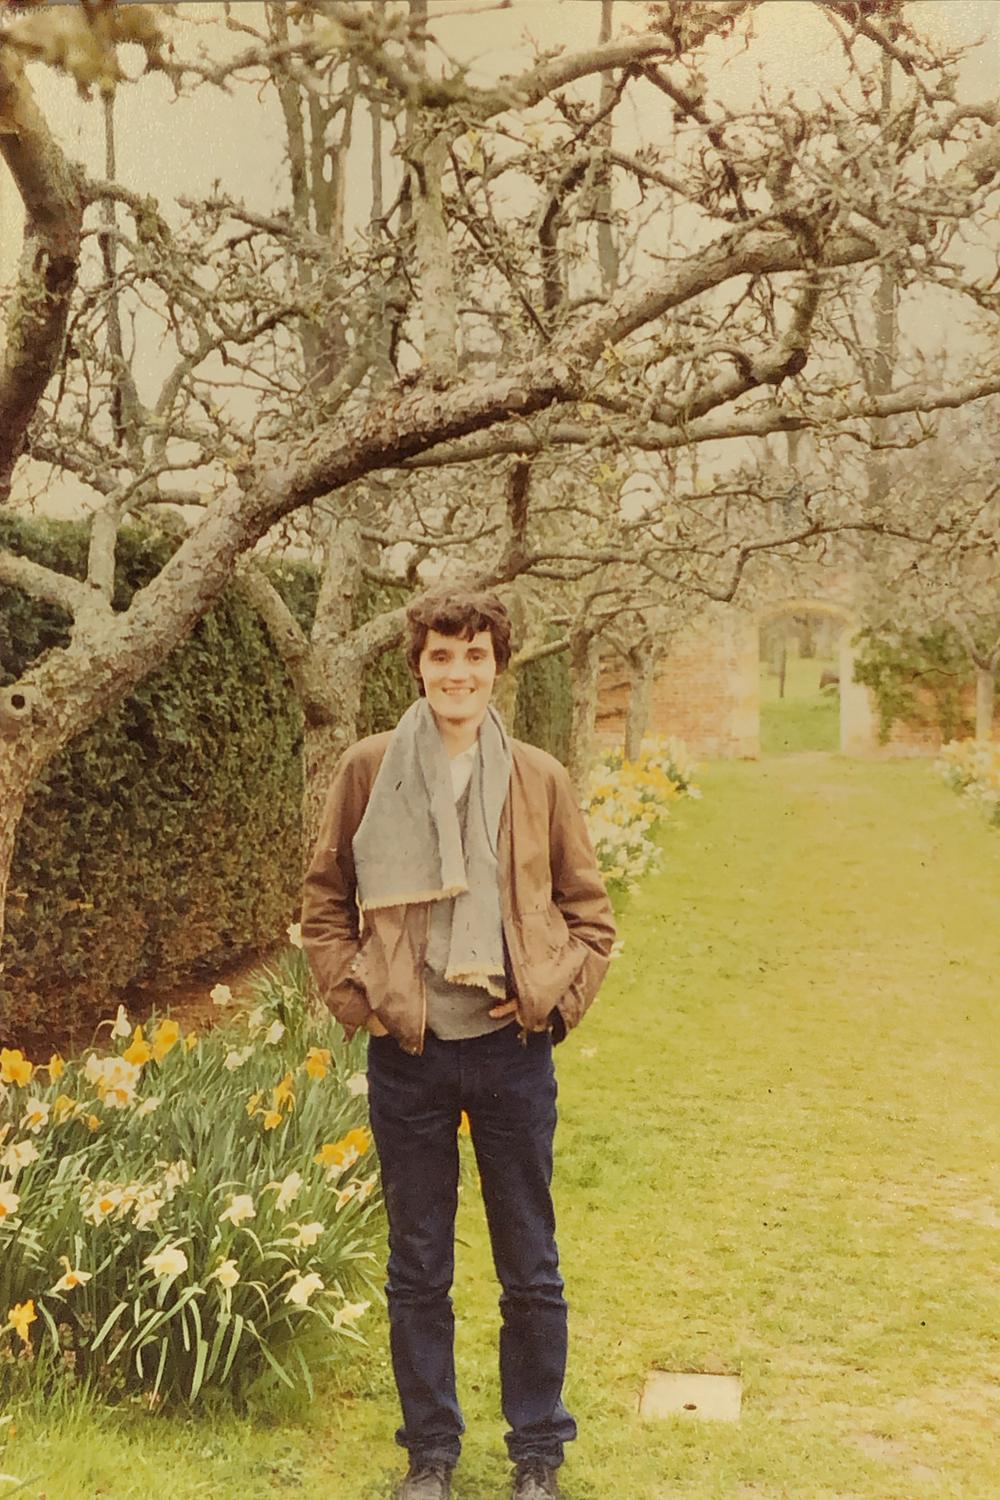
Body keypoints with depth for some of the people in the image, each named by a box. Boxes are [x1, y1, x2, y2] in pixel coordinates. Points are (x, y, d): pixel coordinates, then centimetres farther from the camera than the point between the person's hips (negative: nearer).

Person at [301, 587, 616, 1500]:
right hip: (408, 1055, 0)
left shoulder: (540, 780, 1)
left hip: (511, 1051, 0)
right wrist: (354, 997, -3)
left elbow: (591, 914, 7)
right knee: (417, 1272, 12)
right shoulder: (370, 770, -1)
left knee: (531, 1271, 10)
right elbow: (325, 902, 7)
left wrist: (553, 998, -4)